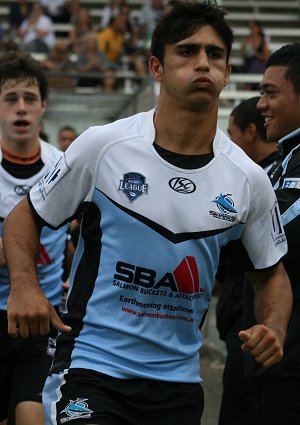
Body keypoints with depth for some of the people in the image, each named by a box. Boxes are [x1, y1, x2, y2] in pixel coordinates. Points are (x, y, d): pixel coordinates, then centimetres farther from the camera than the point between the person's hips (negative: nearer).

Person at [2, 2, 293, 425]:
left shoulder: (248, 179, 1)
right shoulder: (102, 145, -6)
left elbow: (271, 274, 14)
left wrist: (273, 329, -6)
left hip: (179, 379, 4)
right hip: (90, 362, -3)